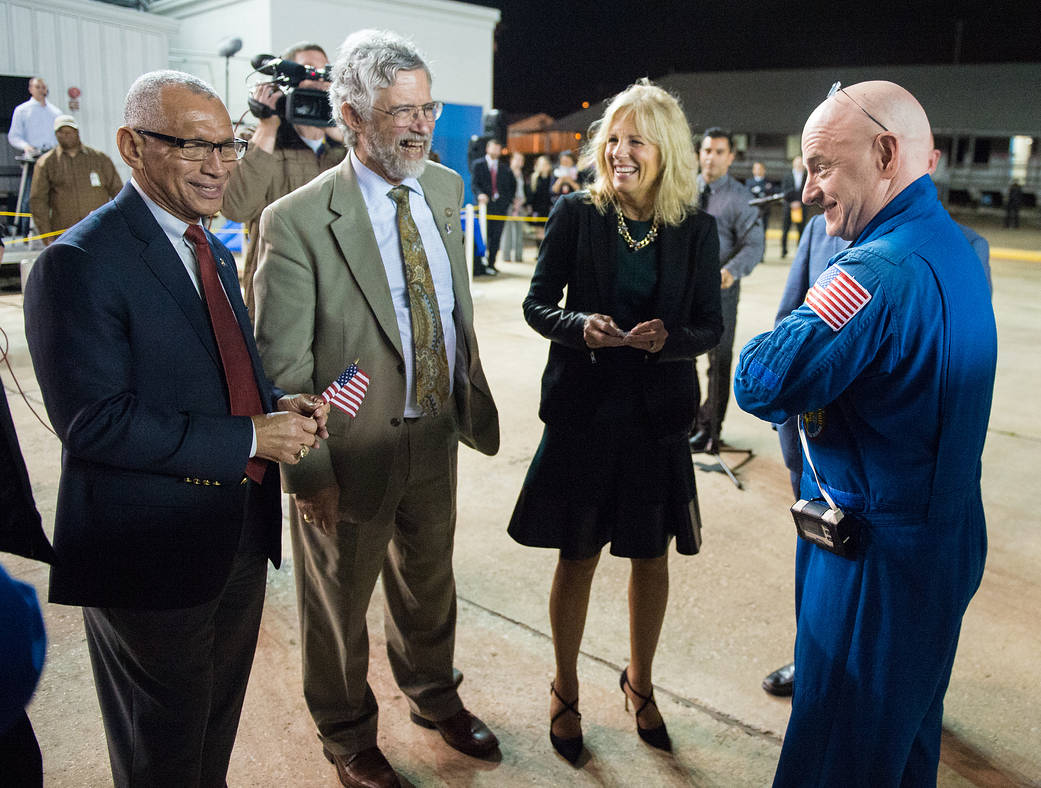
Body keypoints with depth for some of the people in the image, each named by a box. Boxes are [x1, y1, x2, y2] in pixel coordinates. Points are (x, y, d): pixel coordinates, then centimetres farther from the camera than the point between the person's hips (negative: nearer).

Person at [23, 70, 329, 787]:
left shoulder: (214, 251, 10)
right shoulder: (78, 263, -19)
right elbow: (93, 423, -24)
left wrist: (279, 405, -5)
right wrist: (248, 438, -23)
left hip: (241, 535, 8)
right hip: (155, 551, -8)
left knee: (219, 727, 26)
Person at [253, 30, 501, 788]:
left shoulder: (446, 189, 1)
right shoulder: (298, 220, -19)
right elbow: (282, 364, -17)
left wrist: (471, 394, 11)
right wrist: (310, 471, -17)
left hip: (438, 435, 6)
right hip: (354, 450, -5)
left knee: (429, 584, 26)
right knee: (339, 604, 17)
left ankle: (434, 695, 53)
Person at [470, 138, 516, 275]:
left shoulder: (504, 167, 15)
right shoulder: (478, 164, 5)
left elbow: (513, 184, 23)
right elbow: (474, 183, -4)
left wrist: (508, 198, 10)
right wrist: (480, 194, -23)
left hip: (500, 206, 3)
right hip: (485, 204, -3)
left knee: (496, 237, 1)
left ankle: (490, 264, 7)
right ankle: (478, 266, -3)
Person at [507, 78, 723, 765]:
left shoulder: (696, 228, -2)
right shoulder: (576, 213, -5)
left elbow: (710, 326, 1)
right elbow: (537, 305, -1)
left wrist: (667, 338, -20)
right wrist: (580, 326, -22)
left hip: (657, 417, 2)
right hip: (584, 410, -1)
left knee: (652, 557, 15)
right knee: (579, 556, 10)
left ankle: (640, 683, 40)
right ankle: (566, 691, 33)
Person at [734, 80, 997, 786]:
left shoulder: (880, 270, -26)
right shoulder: (954, 246, 7)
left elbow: (760, 384, -29)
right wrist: (819, 396, -1)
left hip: (876, 556, -9)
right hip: (948, 540, 9)